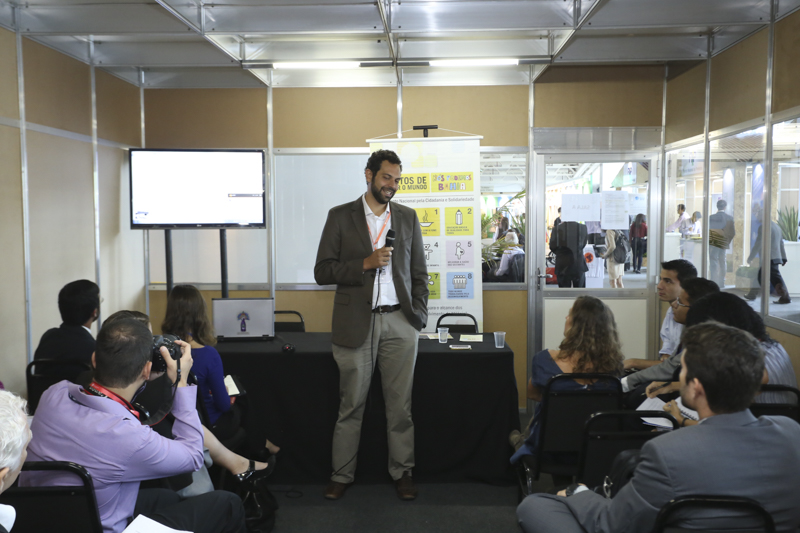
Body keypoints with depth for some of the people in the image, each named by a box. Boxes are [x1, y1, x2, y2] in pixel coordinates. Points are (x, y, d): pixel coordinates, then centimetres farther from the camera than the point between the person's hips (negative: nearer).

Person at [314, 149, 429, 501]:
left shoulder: (408, 218, 11)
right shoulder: (340, 217, 3)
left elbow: (419, 273, 14)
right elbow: (322, 272, -3)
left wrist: (419, 316, 5)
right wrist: (366, 263, -14)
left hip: (399, 323, 2)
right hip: (356, 323, -2)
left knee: (400, 404, 7)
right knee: (351, 405, 5)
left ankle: (402, 472, 21)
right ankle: (341, 474, 19)